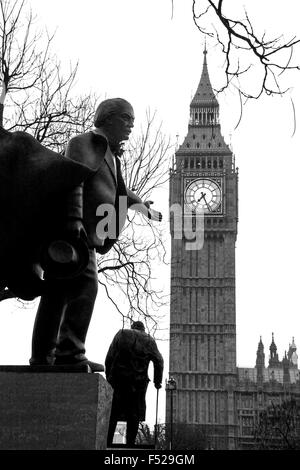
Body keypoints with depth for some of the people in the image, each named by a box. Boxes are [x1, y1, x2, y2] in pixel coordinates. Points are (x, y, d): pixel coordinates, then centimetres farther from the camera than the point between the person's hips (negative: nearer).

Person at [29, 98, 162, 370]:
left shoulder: (110, 154, 27)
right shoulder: (84, 143, -2)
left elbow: (119, 190, 41)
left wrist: (144, 208, 50)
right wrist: (74, 219, -29)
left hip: (85, 232, 9)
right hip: (74, 229, -9)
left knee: (59, 292, 7)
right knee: (85, 285, -17)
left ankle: (43, 356, 10)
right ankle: (70, 352, -17)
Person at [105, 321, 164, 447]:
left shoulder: (121, 334, 10)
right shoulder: (149, 340, 11)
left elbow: (109, 358, 4)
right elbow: (159, 361, 5)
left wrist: (108, 376, 8)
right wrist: (157, 381, 11)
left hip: (117, 380, 0)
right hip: (138, 383, 0)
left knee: (112, 414, 5)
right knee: (134, 415, 5)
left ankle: (107, 443, -1)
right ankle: (130, 443, 0)